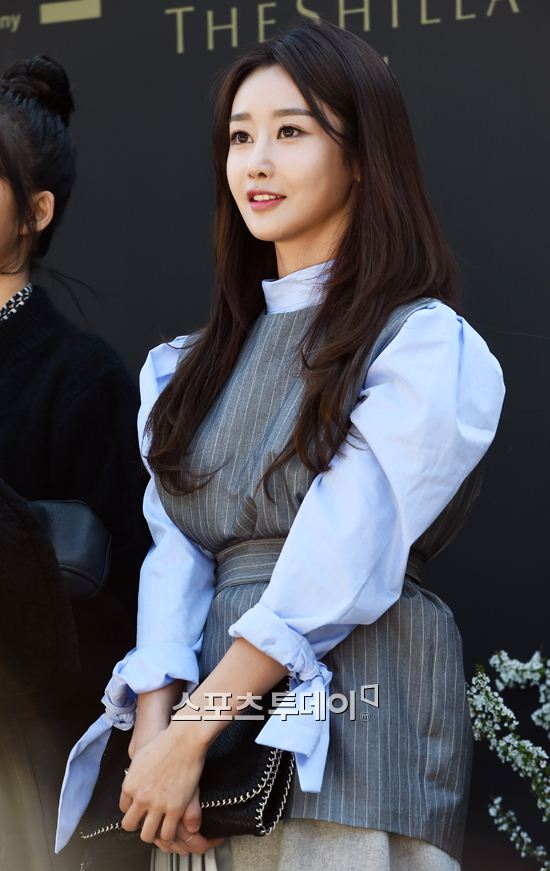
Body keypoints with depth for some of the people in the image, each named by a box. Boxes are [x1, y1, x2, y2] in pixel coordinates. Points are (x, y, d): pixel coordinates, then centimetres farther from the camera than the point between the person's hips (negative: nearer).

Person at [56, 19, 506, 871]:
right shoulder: (198, 364, 14)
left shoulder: (428, 346, -5)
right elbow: (174, 553, 4)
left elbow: (345, 566, -15)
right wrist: (155, 728, -12)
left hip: (353, 739, -5)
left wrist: (189, 736, -18)